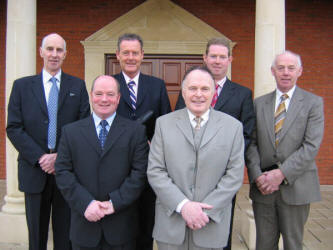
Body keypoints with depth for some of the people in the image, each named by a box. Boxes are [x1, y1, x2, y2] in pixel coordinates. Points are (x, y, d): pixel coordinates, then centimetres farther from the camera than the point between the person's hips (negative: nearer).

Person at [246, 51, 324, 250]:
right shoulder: (259, 103, 8)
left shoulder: (313, 103, 0)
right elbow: (251, 143, 4)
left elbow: (312, 146, -10)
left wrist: (282, 174, -18)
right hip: (262, 187, 2)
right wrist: (257, 175, -10)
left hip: (295, 187, -2)